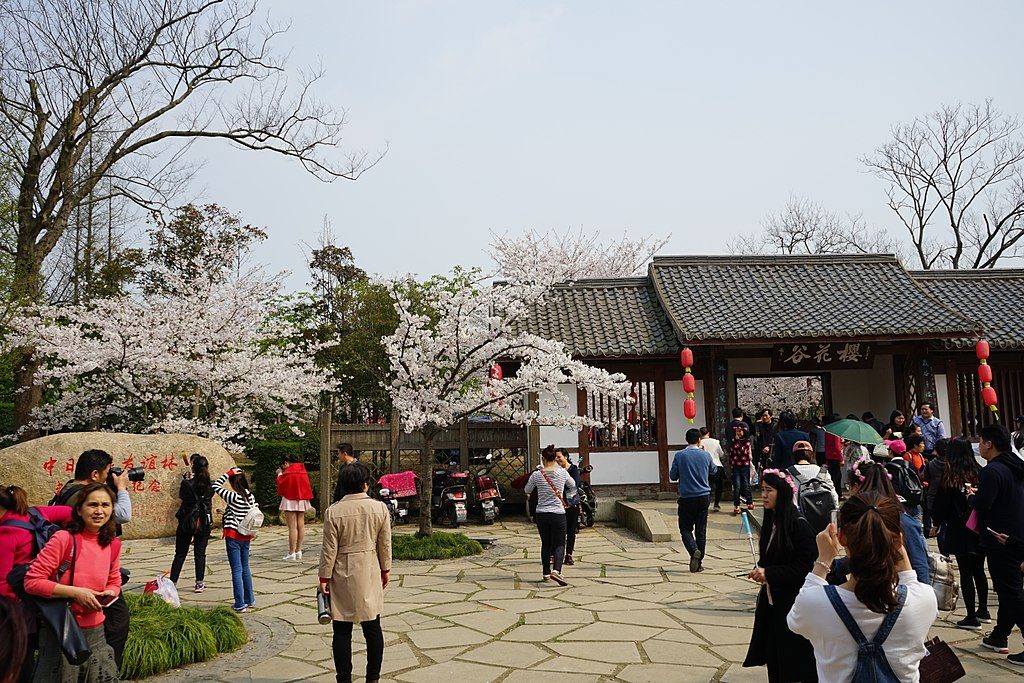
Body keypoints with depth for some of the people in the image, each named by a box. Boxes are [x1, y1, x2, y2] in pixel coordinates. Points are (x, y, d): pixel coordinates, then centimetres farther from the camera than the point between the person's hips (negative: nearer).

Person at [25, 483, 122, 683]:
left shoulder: (112, 544, 2)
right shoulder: (63, 538, -15)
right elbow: (31, 581, -16)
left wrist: (109, 594, -5)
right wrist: (75, 593, -21)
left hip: (96, 632, 5)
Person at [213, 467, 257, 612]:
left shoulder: (233, 497, -17)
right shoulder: (251, 497, 0)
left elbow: (216, 486, -11)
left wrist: (228, 473, -9)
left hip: (233, 537, -6)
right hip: (246, 536, 6)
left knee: (236, 570, -1)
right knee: (245, 568, 19)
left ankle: (240, 604, 2)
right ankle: (250, 600, 27)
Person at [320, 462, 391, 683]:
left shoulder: (333, 511, -11)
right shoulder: (380, 508, -6)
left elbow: (329, 549, -8)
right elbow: (385, 544, 2)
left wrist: (324, 577, 1)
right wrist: (386, 570, 14)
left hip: (343, 575, -2)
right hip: (370, 574, 2)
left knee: (342, 631, 7)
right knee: (373, 627, 12)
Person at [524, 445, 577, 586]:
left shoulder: (536, 475, -5)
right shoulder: (562, 473, -5)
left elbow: (527, 491, 10)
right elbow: (573, 485, 15)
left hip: (541, 514, 2)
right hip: (558, 513, -2)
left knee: (546, 544, 15)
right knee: (559, 544, 2)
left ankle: (546, 573, 21)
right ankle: (556, 570, -19)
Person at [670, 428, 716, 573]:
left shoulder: (679, 455, -8)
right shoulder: (705, 455, -2)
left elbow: (673, 476, -2)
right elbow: (713, 471, 17)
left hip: (686, 498, -2)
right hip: (704, 496, 2)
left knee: (685, 528, 8)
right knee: (701, 530, 9)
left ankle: (694, 550, -18)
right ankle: (699, 562, 12)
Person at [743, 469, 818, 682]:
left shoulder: (799, 525, -18)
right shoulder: (771, 522, 6)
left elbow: (805, 567, -19)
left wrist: (769, 573, -19)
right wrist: (759, 570, -2)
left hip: (793, 602, -7)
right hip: (770, 600, 7)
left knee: (794, 665, 4)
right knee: (773, 660, 13)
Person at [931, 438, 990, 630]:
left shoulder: (948, 477, -12)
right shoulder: (979, 473, 0)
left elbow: (940, 506, -7)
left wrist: (937, 522, 10)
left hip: (959, 531, -5)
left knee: (966, 573, 1)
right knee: (979, 571, 18)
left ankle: (972, 617, 4)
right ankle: (983, 610, 30)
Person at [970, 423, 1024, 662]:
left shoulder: (992, 471, -19)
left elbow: (982, 505, -23)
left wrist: (971, 495, -3)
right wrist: (980, 494, 14)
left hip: (1001, 539, -10)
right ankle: (1000, 637, 29)